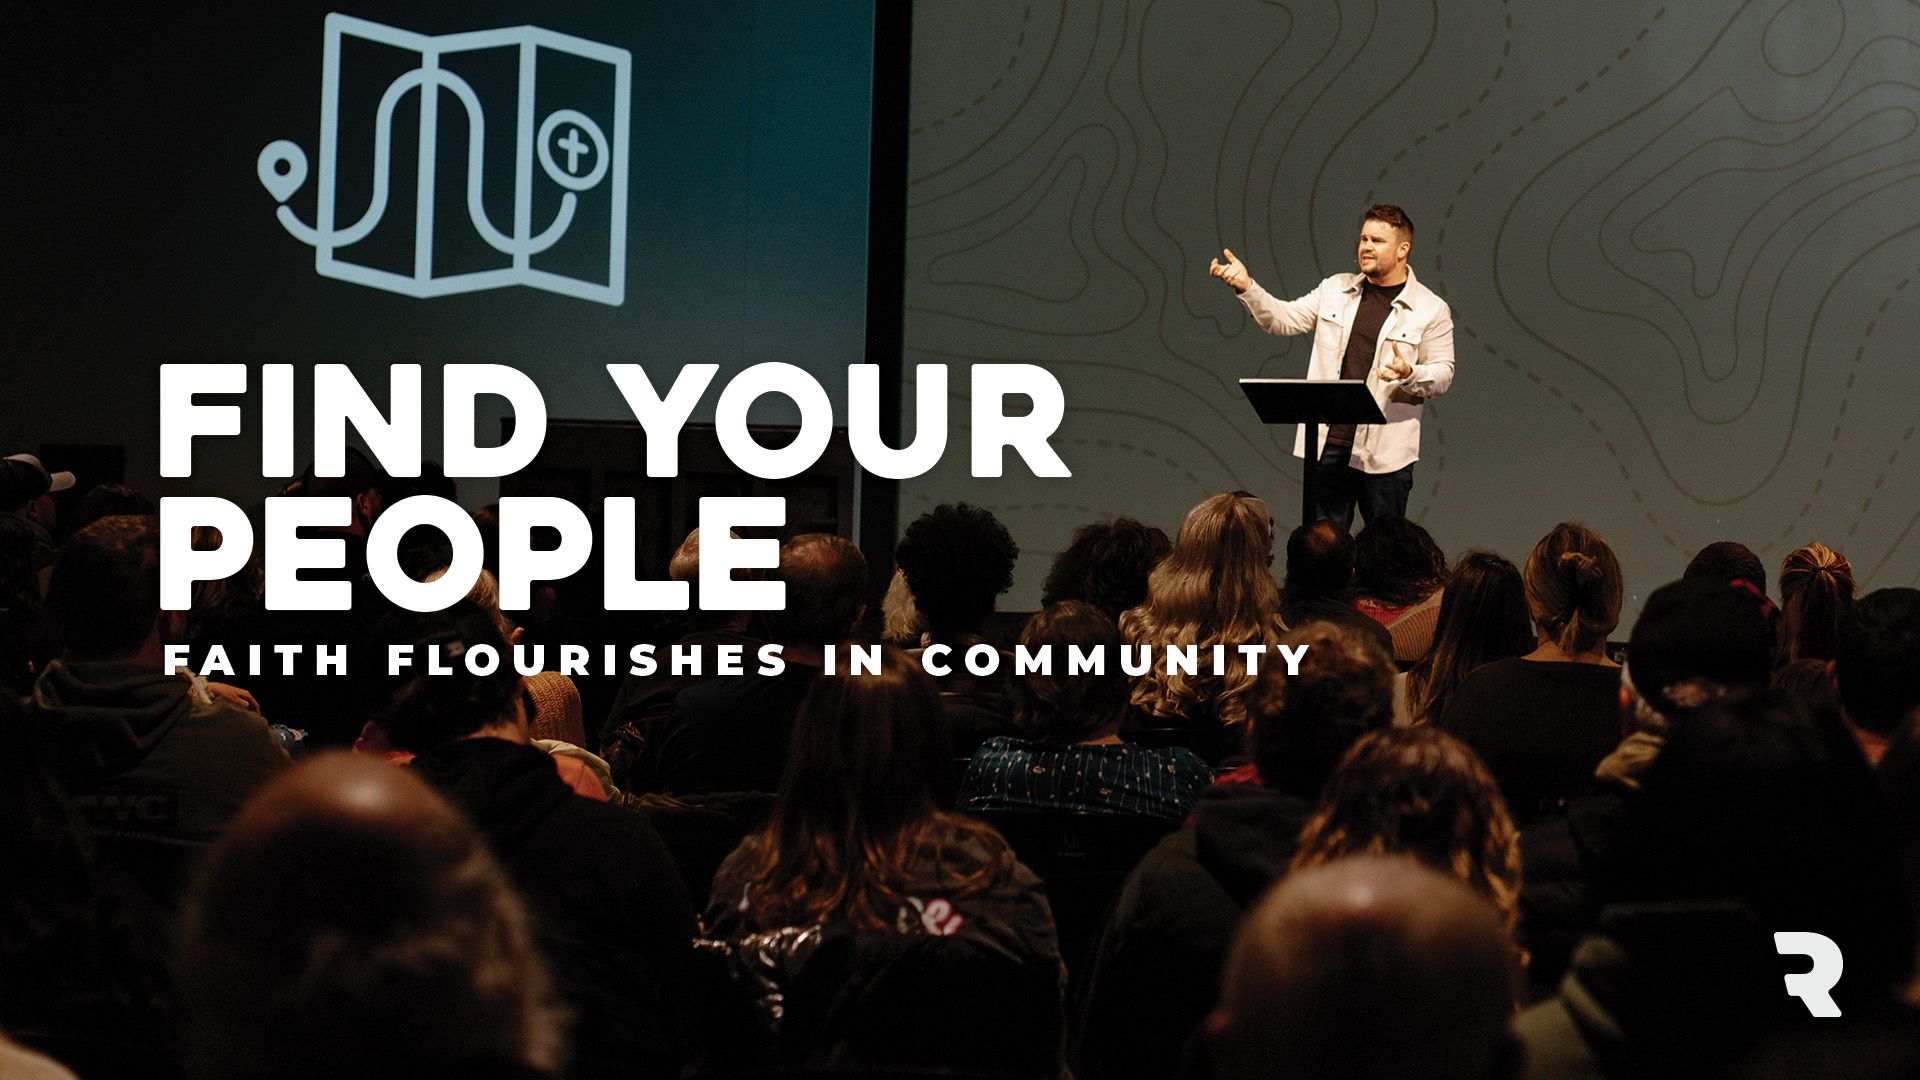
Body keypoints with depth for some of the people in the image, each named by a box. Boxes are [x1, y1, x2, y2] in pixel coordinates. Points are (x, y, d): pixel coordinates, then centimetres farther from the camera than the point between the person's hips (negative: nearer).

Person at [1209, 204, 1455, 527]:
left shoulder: (1431, 310, 0)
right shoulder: (1335, 290, 11)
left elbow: (1442, 375, 0)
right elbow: (1284, 319, 10)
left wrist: (1409, 374, -21)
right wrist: (1247, 287, -5)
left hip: (1384, 453, -3)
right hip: (1327, 443, 3)